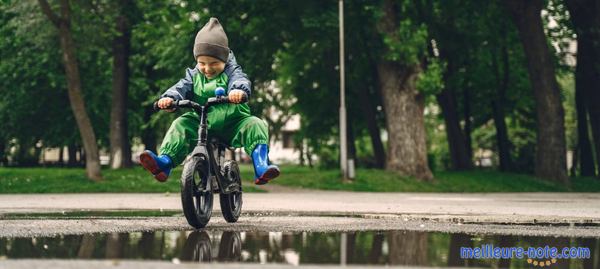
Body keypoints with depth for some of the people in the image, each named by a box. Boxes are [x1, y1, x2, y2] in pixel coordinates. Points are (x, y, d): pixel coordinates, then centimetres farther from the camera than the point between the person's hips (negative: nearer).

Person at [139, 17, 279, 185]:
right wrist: (169, 97, -29)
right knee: (180, 125, -20)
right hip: (201, 124, 2)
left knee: (255, 125, -26)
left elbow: (240, 80, -20)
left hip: (232, 122, -2)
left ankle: (261, 166, -34)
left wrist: (238, 89, -47)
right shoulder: (194, 75, 11)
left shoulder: (231, 71, 1)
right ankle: (165, 162, -33)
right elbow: (182, 87, -5)